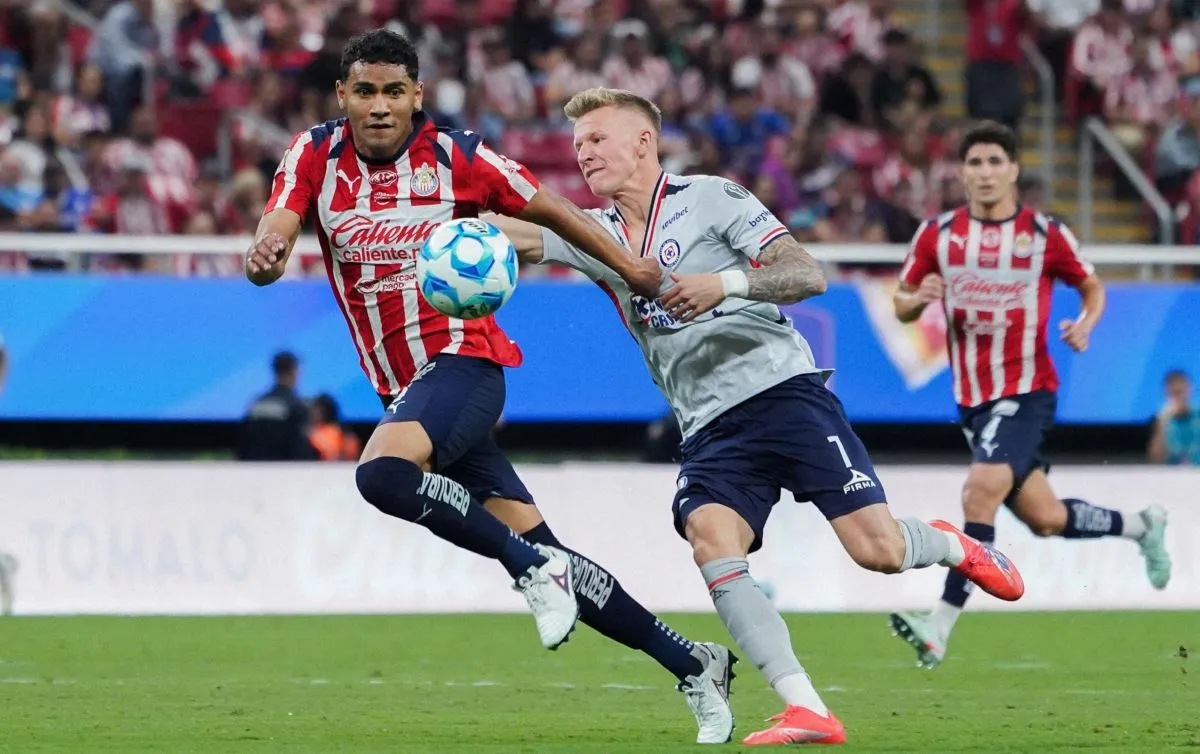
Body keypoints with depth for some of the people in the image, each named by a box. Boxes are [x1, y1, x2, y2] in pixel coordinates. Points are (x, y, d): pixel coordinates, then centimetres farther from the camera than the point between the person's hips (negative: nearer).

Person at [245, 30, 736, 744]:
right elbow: (278, 226, -12)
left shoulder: (456, 157, -5)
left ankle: (532, 566, -18)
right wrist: (266, 255, -36)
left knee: (382, 472, -34)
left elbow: (550, 209, 6)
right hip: (405, 389, 5)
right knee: (540, 558, 3)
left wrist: (632, 269, 6)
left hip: (462, 359, -5)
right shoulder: (316, 156, 2)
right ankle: (690, 662, 13)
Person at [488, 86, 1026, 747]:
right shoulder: (596, 235, 15)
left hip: (783, 391, -4)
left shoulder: (710, 198, 0)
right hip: (709, 430, 4)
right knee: (711, 543, -25)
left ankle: (954, 547, 23)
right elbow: (516, 235, -3)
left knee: (876, 548, -15)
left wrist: (726, 282, -24)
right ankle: (807, 712, -27)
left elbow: (807, 276, -7)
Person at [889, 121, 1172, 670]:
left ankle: (941, 626, -26)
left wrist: (1085, 323, -11)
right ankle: (1141, 527, 39)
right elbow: (901, 305, 9)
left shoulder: (1045, 234, -4)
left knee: (982, 491, -25)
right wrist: (918, 298, -14)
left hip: (1027, 392, -5)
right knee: (1043, 518, 10)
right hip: (972, 397, 5)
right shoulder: (937, 235, 2)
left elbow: (1091, 285, 11)